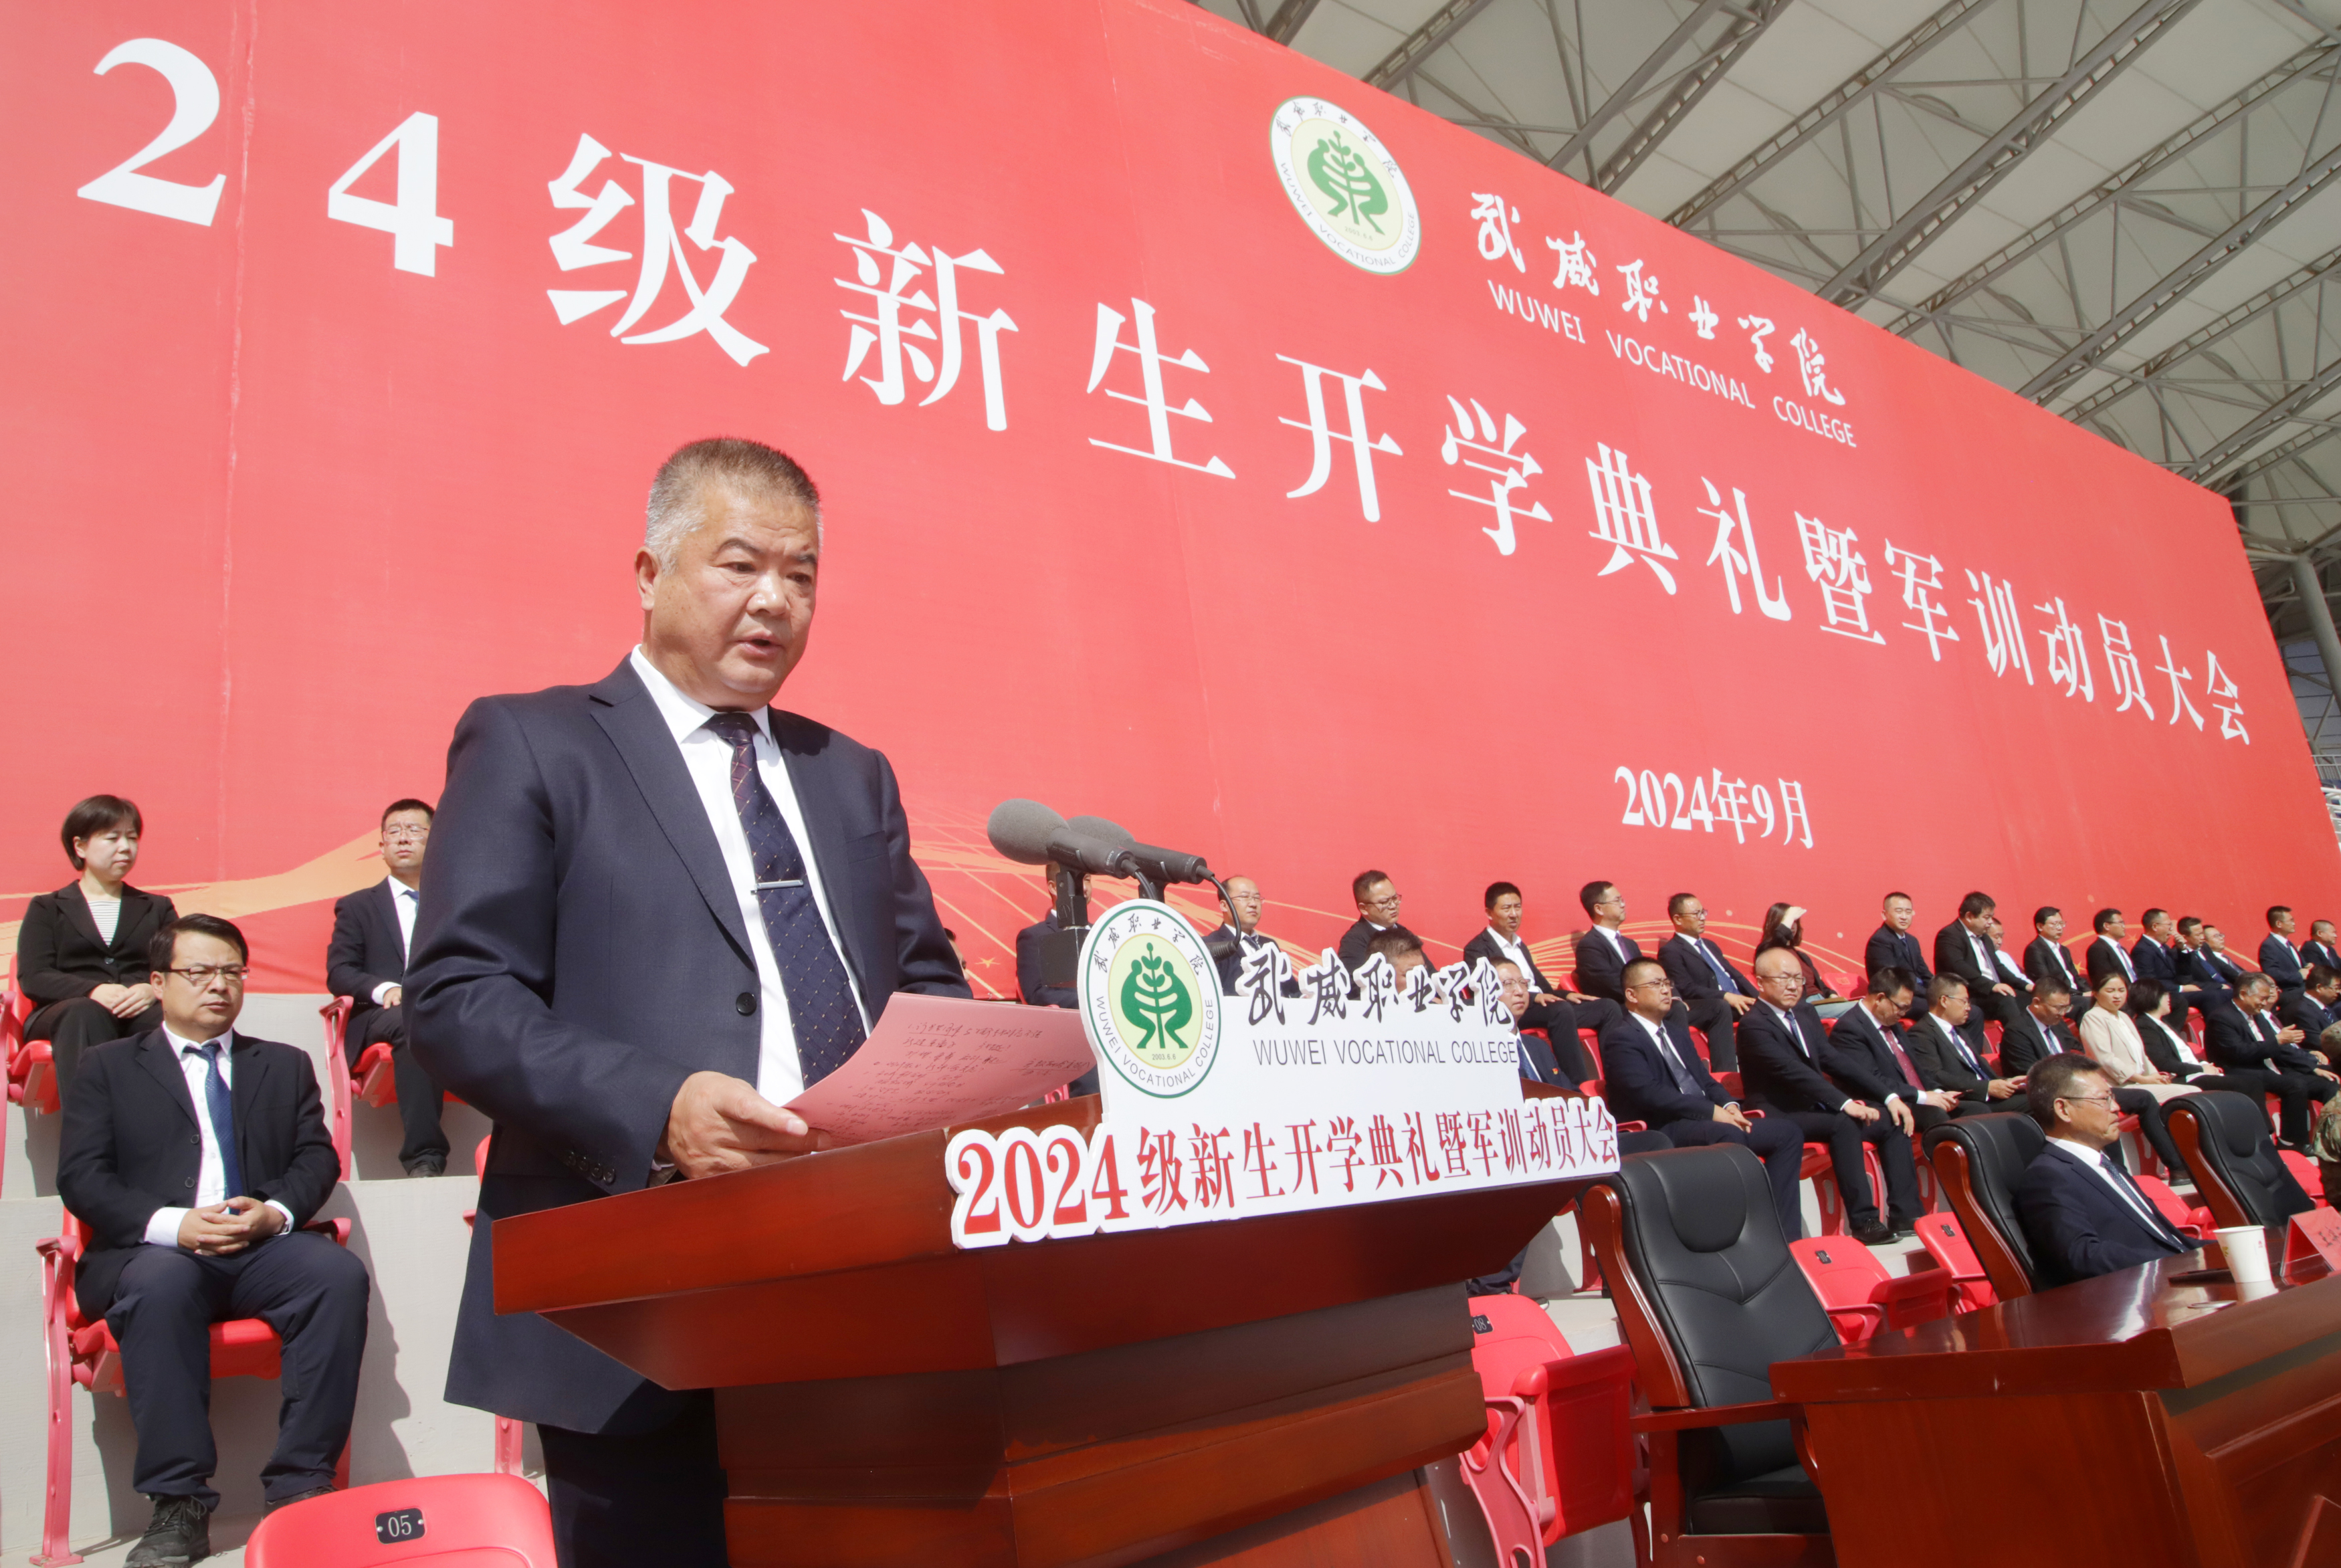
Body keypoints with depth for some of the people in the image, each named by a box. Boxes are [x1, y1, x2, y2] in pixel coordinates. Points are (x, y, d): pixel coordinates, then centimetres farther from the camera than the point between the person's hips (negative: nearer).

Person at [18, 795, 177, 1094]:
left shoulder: (158, 908, 28)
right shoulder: (47, 909, 23)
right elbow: (32, 978, 5)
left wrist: (153, 990, -14)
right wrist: (93, 991, -16)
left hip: (142, 1012, 1)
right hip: (65, 1012, -1)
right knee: (86, 1014, -39)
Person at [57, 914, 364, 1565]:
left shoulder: (286, 1066, 23)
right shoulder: (107, 1066, 16)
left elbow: (317, 1158, 12)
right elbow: (81, 1177, 4)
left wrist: (276, 1211, -12)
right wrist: (171, 1225, -15)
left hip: (263, 1249, 2)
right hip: (152, 1251, -1)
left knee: (340, 1275, -30)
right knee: (161, 1284, -37)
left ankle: (300, 1488, -24)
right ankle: (179, 1505, -28)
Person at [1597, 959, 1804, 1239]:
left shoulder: (1677, 1028, 23)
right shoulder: (1620, 1038, -6)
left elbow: (1702, 1077, 22)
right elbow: (1648, 1093, -19)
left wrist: (1729, 1105, -1)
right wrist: (1712, 1111, -19)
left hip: (1705, 1121, 9)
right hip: (1661, 1131, -9)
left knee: (1787, 1131, -4)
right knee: (1729, 1136, -36)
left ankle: (1785, 1233, -9)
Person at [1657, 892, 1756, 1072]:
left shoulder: (1709, 945, 26)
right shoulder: (1670, 951, -2)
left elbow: (1735, 975, 22)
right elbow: (1687, 989, -13)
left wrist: (1758, 998, 4)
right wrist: (1726, 996, -21)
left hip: (1739, 1003, 8)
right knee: (1721, 1007, -38)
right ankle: (1726, 1071, -42)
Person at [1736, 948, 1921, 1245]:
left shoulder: (1806, 1013, 14)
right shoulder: (1753, 1025, -15)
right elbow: (1792, 1071, -26)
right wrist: (1844, 1103, -33)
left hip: (1816, 1107, 9)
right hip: (1780, 1118, -9)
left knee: (1893, 1121, -1)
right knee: (1842, 1124, -33)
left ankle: (1904, 1215, -7)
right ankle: (1863, 1221, -30)